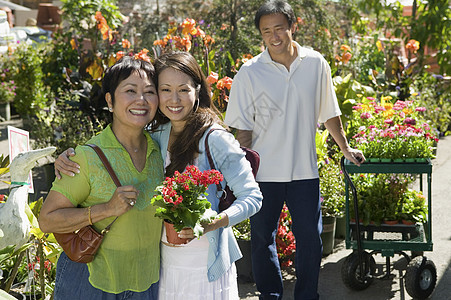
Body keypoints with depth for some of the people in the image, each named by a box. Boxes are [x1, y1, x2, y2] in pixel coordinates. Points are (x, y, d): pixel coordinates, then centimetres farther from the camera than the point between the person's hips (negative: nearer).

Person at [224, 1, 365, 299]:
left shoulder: (316, 64, 0)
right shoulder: (250, 72, -6)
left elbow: (329, 113, 13)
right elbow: (243, 128, -3)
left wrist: (345, 148, 20)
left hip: (305, 171, 2)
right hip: (264, 173, -1)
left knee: (311, 240, 9)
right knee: (263, 239, 11)